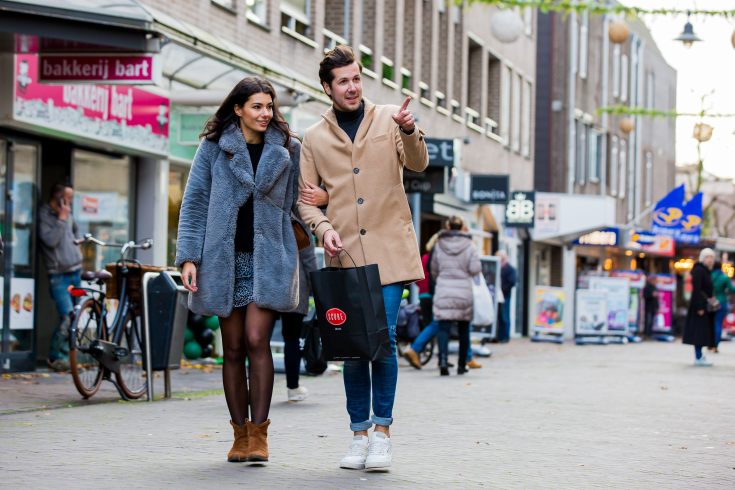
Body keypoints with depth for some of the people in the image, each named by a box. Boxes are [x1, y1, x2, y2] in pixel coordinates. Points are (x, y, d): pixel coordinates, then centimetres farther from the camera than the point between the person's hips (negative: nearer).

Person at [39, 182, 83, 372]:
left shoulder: (67, 214, 12)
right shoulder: (44, 215, -8)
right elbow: (50, 240, -21)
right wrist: (61, 218, -18)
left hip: (75, 272, 7)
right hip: (59, 275, -7)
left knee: (75, 317, 7)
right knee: (68, 317, -16)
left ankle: (64, 354, 16)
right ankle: (55, 356, -2)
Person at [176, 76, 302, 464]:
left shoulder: (287, 150, 8)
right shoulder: (214, 146, 5)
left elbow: (296, 203, 13)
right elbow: (194, 202, 4)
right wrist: (188, 257, -4)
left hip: (268, 257, -1)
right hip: (224, 258, 1)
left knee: (256, 340, -13)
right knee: (233, 348, 4)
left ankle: (258, 432, -7)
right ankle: (240, 434, 12)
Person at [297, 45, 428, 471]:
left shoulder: (388, 119, 7)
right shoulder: (315, 138, 11)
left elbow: (418, 163, -6)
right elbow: (305, 195, 11)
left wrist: (409, 131, -27)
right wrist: (324, 228, -8)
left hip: (388, 250, -2)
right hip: (346, 255, 2)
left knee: (383, 336, -9)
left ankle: (382, 432, -3)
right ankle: (359, 434, 11)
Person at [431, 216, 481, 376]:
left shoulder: (439, 245, 3)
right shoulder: (469, 246, -2)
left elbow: (434, 270, 11)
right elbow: (475, 268, -9)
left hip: (443, 292, 0)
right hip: (464, 292, 0)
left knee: (443, 328, -4)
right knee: (463, 329, 12)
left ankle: (443, 360, -24)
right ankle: (461, 365, 16)